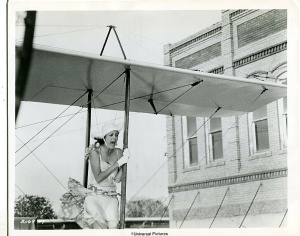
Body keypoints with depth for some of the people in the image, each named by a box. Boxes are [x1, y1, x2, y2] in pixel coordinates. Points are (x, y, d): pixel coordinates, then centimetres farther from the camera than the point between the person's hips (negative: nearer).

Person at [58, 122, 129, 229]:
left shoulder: (118, 152, 5)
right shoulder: (95, 152, -5)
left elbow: (117, 179, -2)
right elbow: (98, 178, -13)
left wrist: (125, 160, -11)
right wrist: (118, 163, -15)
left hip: (111, 197, 3)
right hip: (94, 195, -3)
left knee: (113, 225, -18)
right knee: (100, 226, -22)